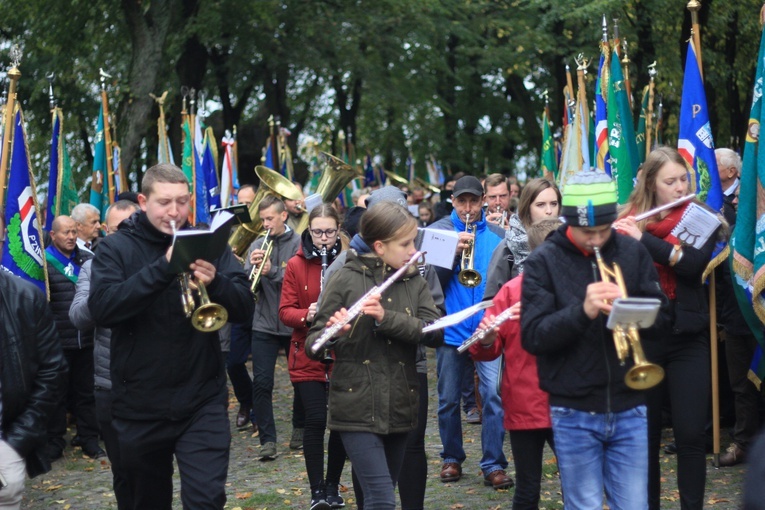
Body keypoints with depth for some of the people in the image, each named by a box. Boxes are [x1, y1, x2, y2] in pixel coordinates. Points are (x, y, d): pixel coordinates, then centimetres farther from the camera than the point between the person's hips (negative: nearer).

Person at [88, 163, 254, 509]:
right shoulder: (115, 248, -2)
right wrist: (163, 267, -27)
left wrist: (215, 282, -25)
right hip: (140, 405, 0)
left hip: (203, 402, 0)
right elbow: (101, 309, -18)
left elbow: (244, 308, -4)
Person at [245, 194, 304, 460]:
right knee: (261, 382, -5)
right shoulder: (258, 245, 5)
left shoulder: (299, 244, -5)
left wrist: (272, 271, -27)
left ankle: (299, 428, 31)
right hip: (264, 325, 2)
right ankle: (267, 440, -1)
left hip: (294, 325, -2)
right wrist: (252, 266, -20)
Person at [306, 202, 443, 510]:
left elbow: (435, 332, -9)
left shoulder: (414, 281, 6)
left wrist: (386, 318, -23)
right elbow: (313, 345, -7)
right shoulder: (346, 280, -7)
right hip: (358, 409, -4)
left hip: (399, 408, 5)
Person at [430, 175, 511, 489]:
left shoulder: (498, 235, 4)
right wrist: (454, 252, -19)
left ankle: (493, 464, -1)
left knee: (494, 396, -8)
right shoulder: (438, 230, 2)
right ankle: (452, 458, 27)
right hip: (451, 330, 0)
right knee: (448, 400, 10)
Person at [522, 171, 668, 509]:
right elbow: (532, 336, -11)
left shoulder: (633, 253, 5)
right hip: (574, 412, -2)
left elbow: (660, 319, 3)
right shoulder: (543, 262, -3)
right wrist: (582, 311, -27)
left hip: (629, 408, 2)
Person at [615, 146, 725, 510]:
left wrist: (643, 238, -21)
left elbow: (694, 264, -16)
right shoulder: (628, 221, 3)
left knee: (690, 434, -3)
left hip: (687, 338, -1)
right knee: (645, 432, 7)